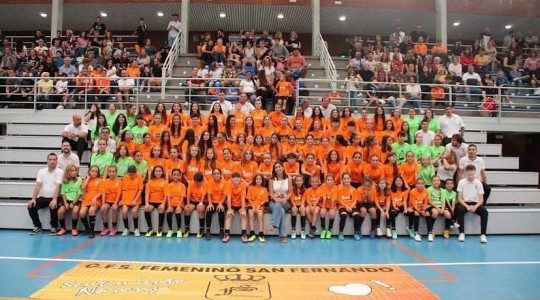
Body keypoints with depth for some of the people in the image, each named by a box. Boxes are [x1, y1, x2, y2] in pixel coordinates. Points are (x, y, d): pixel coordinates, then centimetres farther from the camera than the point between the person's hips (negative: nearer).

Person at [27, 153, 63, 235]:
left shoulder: (59, 172, -6)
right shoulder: (41, 171, 7)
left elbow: (58, 186, -17)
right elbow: (38, 186, -1)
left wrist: (54, 200, -29)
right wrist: (33, 199, -12)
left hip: (53, 198, -4)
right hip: (42, 197, 5)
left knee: (53, 208, -32)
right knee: (31, 206, -16)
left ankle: (53, 227, -8)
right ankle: (38, 227, 4)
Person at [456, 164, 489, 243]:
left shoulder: (478, 183, 1)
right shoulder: (461, 182, -3)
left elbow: (481, 199, -1)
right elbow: (459, 198, -4)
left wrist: (475, 206, -20)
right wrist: (467, 206, -22)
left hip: (475, 203, 2)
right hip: (464, 203, -1)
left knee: (484, 211, -28)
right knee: (459, 210, -34)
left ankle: (483, 234, -24)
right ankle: (462, 233, -27)